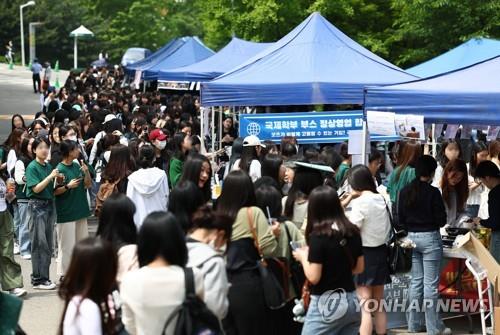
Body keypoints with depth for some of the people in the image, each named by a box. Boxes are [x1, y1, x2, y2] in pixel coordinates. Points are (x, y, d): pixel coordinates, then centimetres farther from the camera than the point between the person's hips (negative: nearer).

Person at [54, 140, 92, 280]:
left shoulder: (77, 166, 7)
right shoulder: (60, 169, -12)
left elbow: (88, 185, 10)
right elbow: (54, 191, -11)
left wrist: (86, 172, -6)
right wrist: (68, 186, -25)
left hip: (80, 210, 7)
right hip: (66, 213, -7)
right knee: (67, 245, -2)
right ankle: (64, 274, 7)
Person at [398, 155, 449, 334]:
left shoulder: (405, 191, 2)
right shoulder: (433, 192, -14)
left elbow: (400, 218, 7)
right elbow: (441, 220, -10)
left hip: (411, 238, 5)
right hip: (430, 238, -5)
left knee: (416, 282, 13)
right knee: (431, 284, 0)